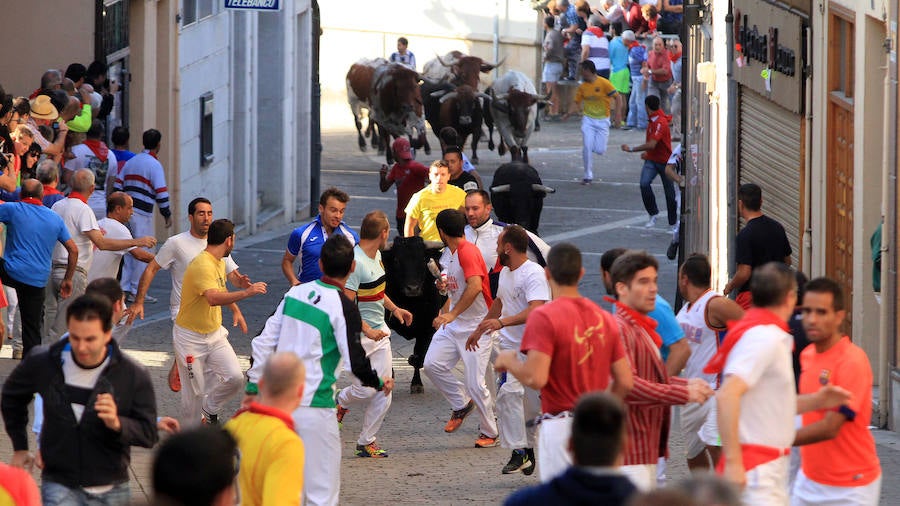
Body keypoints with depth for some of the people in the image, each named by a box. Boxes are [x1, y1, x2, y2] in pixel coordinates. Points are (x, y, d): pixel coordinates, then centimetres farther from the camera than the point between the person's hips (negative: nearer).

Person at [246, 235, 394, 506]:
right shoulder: (343, 307, -12)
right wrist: (381, 383, 8)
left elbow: (264, 343, 9)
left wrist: (253, 387, 18)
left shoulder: (295, 293, 7)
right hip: (314, 407, -7)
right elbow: (357, 363, -12)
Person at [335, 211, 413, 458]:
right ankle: (341, 401, 27)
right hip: (359, 335, -8)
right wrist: (367, 331, -27)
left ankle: (366, 441, 14)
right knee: (366, 390, -6)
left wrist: (394, 309, 24)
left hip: (379, 331, 8)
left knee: (383, 392, 3)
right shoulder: (356, 262, -22)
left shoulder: (377, 256, 9)